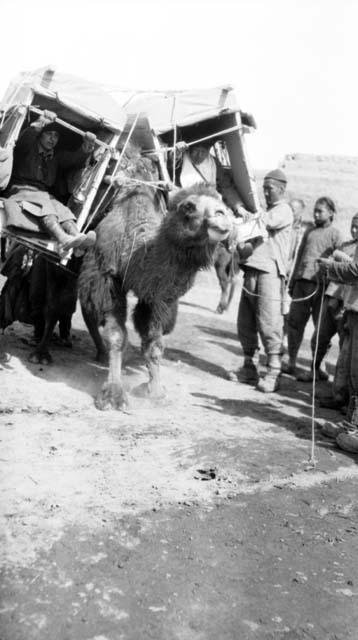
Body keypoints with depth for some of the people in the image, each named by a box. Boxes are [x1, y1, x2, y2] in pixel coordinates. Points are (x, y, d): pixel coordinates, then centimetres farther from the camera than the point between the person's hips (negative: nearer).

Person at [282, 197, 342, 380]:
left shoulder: (335, 235, 1)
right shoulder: (309, 231, 17)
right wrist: (292, 282, 16)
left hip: (321, 285, -5)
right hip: (302, 282, 5)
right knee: (294, 323, 7)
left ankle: (316, 368, 7)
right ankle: (291, 362, 19)